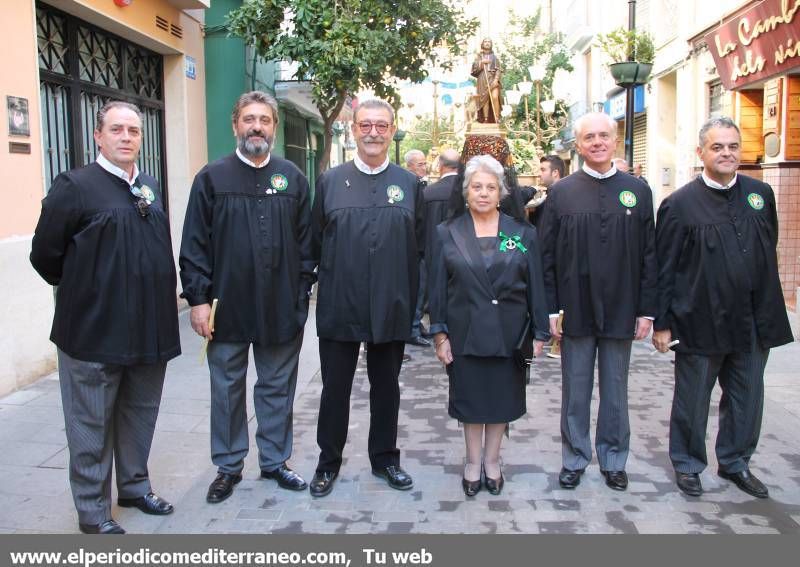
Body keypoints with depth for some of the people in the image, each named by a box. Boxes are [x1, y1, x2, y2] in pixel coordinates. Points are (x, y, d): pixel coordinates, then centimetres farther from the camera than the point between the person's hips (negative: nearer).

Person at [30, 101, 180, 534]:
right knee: (92, 423, 7)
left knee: (140, 415, 18)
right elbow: (45, 255, -6)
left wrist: (162, 294, 11)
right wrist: (83, 292, 4)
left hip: (148, 328, 6)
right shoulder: (75, 186, -10)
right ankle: (92, 509, 22)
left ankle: (135, 486, 36)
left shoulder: (151, 189, 10)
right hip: (95, 331, -6)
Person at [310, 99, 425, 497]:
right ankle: (328, 461, 26)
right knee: (335, 388, 10)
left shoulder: (409, 184, 4)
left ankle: (384, 457, 31)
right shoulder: (330, 181, 2)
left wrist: (413, 300, 2)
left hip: (390, 309, 1)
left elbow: (419, 248, 5)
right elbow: (314, 244, 3)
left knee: (386, 388, 14)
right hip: (339, 308, -1)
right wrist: (318, 288, 1)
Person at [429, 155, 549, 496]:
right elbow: (437, 287, 0)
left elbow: (536, 287, 3)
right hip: (466, 334, -1)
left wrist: (539, 333, -1)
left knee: (501, 398, 11)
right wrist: (440, 333, -5)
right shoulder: (447, 234, 1)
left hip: (509, 335, 1)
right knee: (471, 398, 9)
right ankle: (472, 464, 25)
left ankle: (492, 462, 28)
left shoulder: (523, 234, 3)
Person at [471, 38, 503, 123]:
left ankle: (497, 119, -19)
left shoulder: (494, 56, 14)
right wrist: (481, 62, -10)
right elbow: (474, 67, 5)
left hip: (493, 79, -1)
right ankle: (485, 119, -4)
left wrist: (496, 79, -10)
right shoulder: (479, 56, 17)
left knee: (494, 97, -20)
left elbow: (498, 69, 5)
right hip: (483, 79, 1)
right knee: (485, 99, -7)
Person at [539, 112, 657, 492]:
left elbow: (649, 256, 3)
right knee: (575, 391, 10)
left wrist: (646, 310, -1)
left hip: (620, 310, 1)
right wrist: (551, 309, -6)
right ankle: (574, 460, 25)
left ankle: (613, 461, 28)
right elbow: (547, 256, -1)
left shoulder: (637, 191, 3)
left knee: (615, 390, 14)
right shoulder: (561, 193, 0)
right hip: (576, 310, -1)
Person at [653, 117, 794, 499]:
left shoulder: (761, 195, 5)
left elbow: (769, 253, 13)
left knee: (747, 399, 16)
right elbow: (664, 269, -8)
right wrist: (661, 323, -9)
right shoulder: (680, 204, -8)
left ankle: (735, 462, 36)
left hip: (753, 322, 5)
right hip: (700, 323, -4)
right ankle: (687, 464, 29)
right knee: (692, 400, 10)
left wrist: (768, 310, 11)